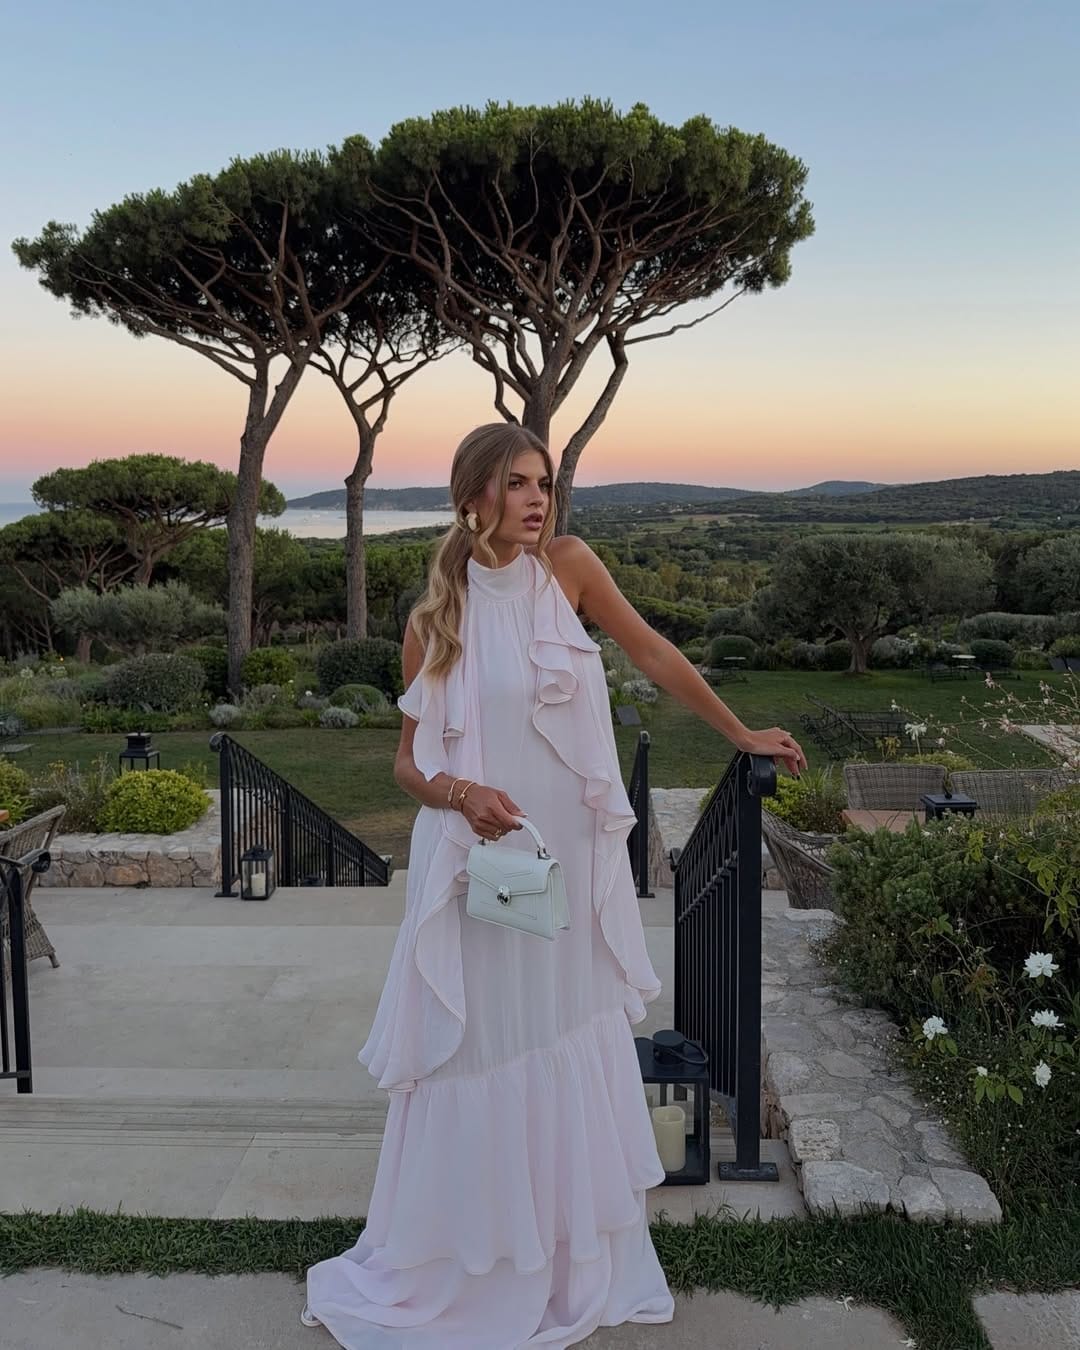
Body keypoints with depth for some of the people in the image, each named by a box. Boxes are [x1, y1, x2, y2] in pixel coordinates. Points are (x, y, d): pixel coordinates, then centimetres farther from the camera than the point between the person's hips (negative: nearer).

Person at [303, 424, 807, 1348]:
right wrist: (462, 794, -19)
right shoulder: (435, 619, -5)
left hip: (571, 859, 2)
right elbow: (409, 763, 2)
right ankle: (453, 1272, 30)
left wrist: (742, 734, 14)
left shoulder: (569, 567, -4)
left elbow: (653, 653, 8)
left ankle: (571, 1268, 35)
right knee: (479, 1060, 8)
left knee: (568, 1056, 14)